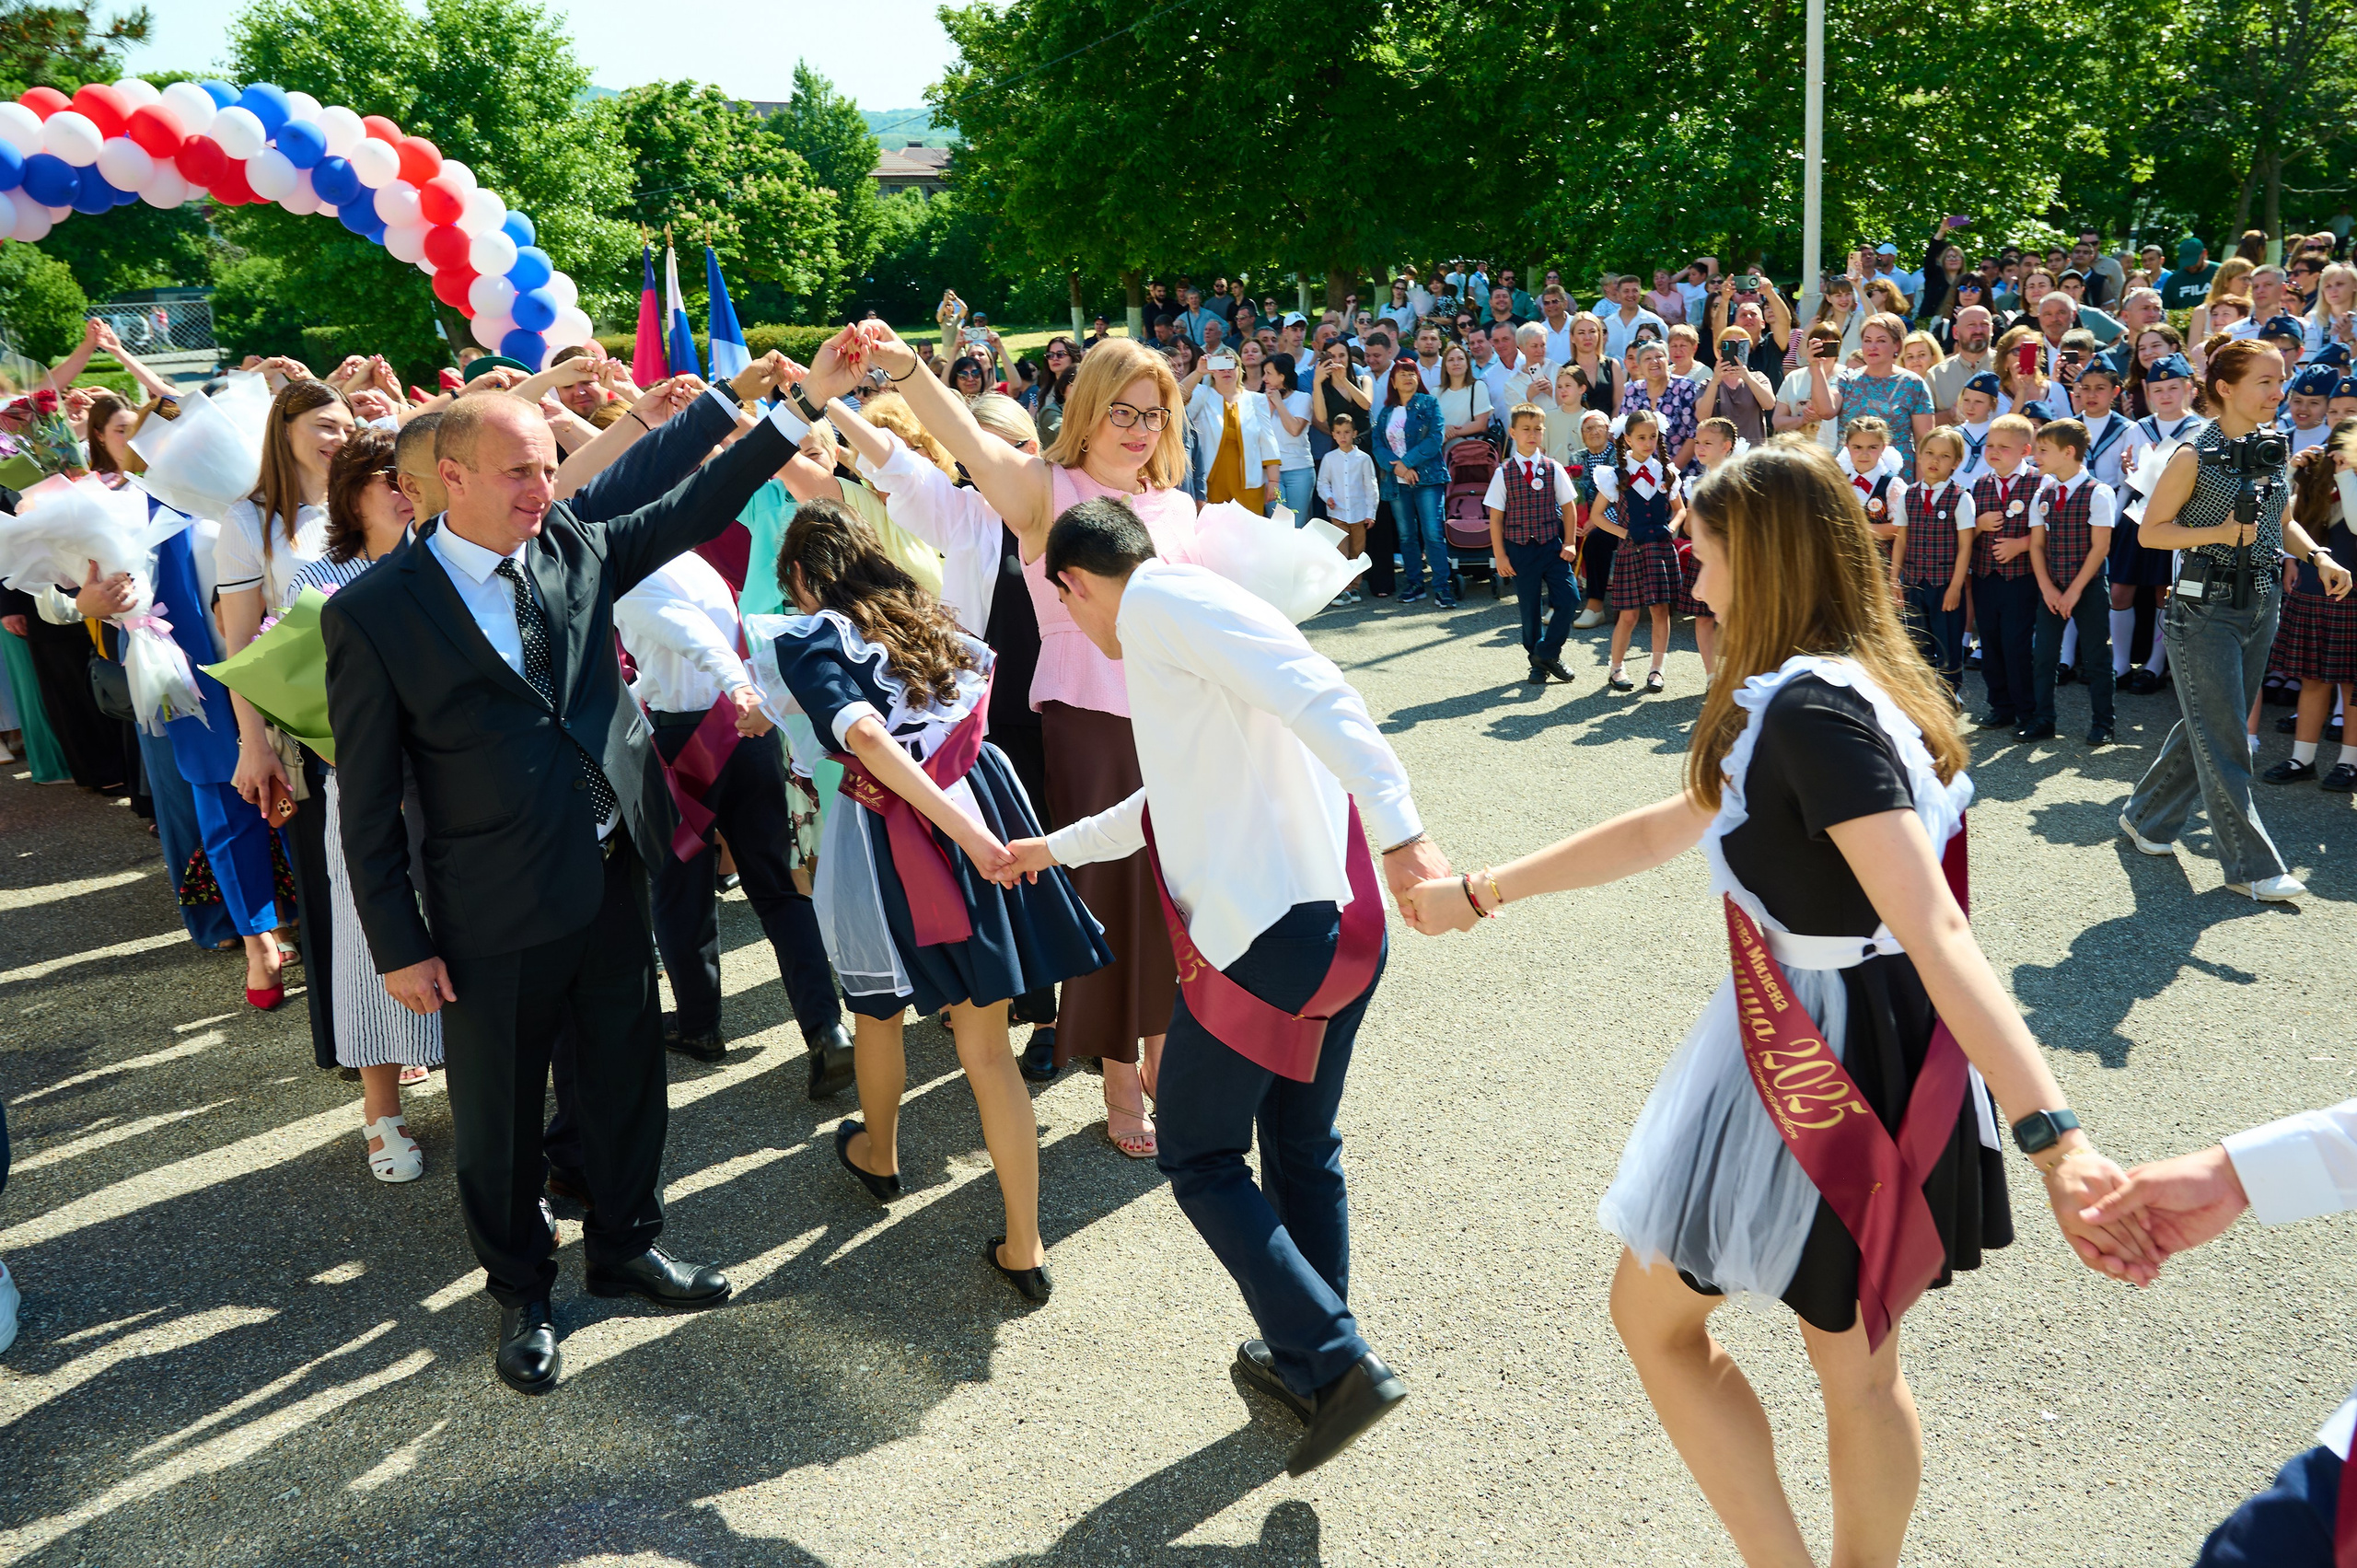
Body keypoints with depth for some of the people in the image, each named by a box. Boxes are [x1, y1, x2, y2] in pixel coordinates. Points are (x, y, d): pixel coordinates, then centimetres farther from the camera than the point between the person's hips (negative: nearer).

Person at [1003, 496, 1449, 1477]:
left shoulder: (1160, 599, -6)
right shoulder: (1190, 616, 23)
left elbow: (1315, 695, -22)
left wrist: (1403, 834, -33)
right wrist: (1055, 848, 49)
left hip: (1261, 936, -9)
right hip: (1345, 923, 9)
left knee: (1201, 1159, 8)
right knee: (1303, 1150, 22)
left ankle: (1335, 1364, 2)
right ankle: (1307, 1360, 36)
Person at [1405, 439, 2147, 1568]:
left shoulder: (1809, 709, -22)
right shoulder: (1855, 687, 10)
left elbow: (1937, 932, -32)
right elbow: (1667, 827, 17)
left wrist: (2051, 1137, -40)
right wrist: (1480, 892, 23)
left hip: (1809, 1070, -9)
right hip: (1886, 1058, 9)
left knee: (1653, 1316, 14)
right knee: (1858, 1367, 22)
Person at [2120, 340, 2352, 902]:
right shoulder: (2196, 455, -11)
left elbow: (2282, 522, 21)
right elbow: (2150, 532, -8)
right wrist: (2219, 534, -20)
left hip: (2261, 604, 7)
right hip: (2206, 608, -7)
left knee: (2209, 725, 14)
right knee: (2223, 740, -3)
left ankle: (2147, 817, 32)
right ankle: (2252, 867, 2)